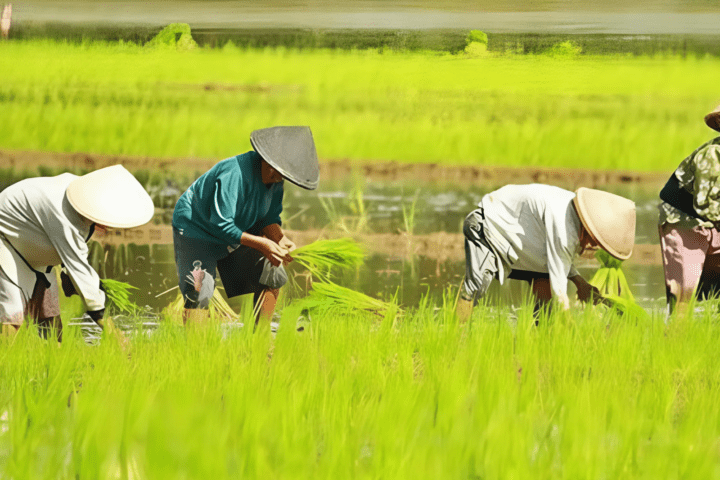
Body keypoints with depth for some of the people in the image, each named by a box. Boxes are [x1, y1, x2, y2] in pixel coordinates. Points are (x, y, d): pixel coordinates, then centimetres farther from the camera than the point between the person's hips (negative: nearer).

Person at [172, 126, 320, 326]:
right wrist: (261, 244, -34)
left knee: (272, 275, 2)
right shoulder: (235, 172, -35)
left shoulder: (275, 180, -9)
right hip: (196, 231, -8)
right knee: (199, 293, -25)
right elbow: (221, 224, -33)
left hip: (234, 232, 8)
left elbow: (269, 219, 2)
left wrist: (281, 239, -20)